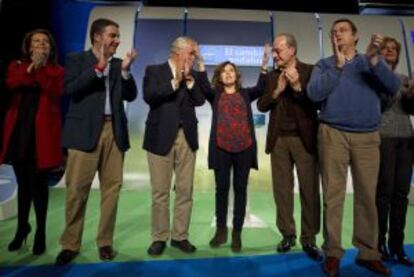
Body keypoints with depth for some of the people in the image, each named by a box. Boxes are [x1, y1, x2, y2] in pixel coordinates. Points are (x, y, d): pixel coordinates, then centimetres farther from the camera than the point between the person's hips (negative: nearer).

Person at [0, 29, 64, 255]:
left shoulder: (57, 70, 6)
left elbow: (56, 92, -12)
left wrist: (41, 68, -13)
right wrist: (30, 68, -15)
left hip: (43, 131, -3)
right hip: (19, 130, 3)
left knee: (39, 183, 0)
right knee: (23, 182, 12)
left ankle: (41, 232, 15)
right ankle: (22, 226, 31)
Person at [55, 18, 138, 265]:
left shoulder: (118, 64, 16)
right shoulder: (77, 59, 7)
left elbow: (130, 96, 8)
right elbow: (70, 89, -9)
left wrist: (125, 70, -5)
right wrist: (98, 67, -12)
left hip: (114, 131, 3)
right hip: (85, 131, -3)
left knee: (112, 187, 4)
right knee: (77, 189, 0)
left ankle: (105, 242, 17)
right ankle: (70, 244, 16)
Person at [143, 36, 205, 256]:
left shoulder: (192, 76, 16)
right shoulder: (154, 71, 5)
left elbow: (200, 101, 2)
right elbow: (149, 97, -11)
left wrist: (189, 78, -5)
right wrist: (175, 81, -10)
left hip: (187, 137, 4)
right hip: (161, 137, -3)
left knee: (185, 191, 5)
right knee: (160, 192, 3)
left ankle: (180, 236, 19)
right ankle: (159, 238, 17)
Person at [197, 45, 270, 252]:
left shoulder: (245, 93, 12)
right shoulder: (214, 94, 11)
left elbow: (260, 88, -5)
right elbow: (204, 87, -8)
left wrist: (264, 65, -17)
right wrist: (201, 63, -17)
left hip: (244, 147, 1)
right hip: (221, 148, 0)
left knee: (240, 189, 5)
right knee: (221, 188, 7)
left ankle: (237, 233, 16)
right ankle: (220, 230, 22)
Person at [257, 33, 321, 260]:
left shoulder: (310, 71, 1)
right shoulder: (272, 76, 12)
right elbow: (261, 106, 5)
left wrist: (298, 86, -16)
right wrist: (277, 90, -9)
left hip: (304, 138, -3)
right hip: (279, 139, 3)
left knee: (309, 190, 2)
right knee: (282, 190, 7)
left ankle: (309, 239, 16)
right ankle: (287, 235, 21)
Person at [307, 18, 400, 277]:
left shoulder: (372, 62, 14)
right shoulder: (324, 65, 10)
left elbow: (393, 87, -3)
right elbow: (314, 93, -7)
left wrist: (373, 58, -14)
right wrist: (338, 66, -8)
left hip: (368, 137, 2)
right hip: (333, 135, -1)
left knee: (367, 196, 4)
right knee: (333, 195, -2)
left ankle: (368, 253, 17)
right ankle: (333, 253, 8)